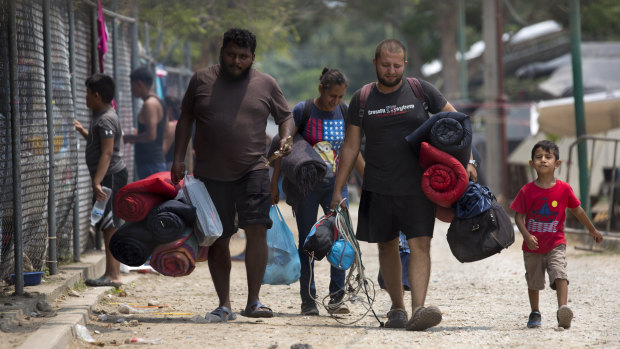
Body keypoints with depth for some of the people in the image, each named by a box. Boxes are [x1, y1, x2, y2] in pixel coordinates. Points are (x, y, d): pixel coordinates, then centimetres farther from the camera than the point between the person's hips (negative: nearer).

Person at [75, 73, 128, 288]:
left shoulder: (106, 120, -16)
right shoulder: (101, 117, 17)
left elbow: (107, 153, -23)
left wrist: (97, 182, -28)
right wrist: (82, 131, 29)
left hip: (111, 177, -11)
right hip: (107, 178, 11)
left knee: (110, 226, -11)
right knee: (108, 227, 10)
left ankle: (113, 276, -13)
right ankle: (111, 273, 13)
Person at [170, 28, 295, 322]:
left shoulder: (266, 84, 5)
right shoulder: (201, 80, 6)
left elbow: (285, 116, 14)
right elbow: (186, 119, 12)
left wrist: (285, 140, -7)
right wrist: (178, 160, 6)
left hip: (252, 169, -1)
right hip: (210, 174, 1)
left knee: (256, 229, -17)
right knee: (217, 240, 4)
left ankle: (253, 301, -11)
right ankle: (224, 306, 14)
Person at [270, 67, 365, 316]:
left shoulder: (345, 113, 4)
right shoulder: (303, 111, -7)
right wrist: (274, 183, -5)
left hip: (335, 184, 3)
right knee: (307, 242, 1)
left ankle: (336, 298, 0)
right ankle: (308, 300, 6)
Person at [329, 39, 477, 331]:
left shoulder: (421, 91, 0)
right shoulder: (362, 99, 4)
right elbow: (350, 146, 7)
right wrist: (337, 191, 4)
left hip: (417, 186, -2)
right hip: (378, 188, 2)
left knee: (420, 244, -13)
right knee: (387, 247, 8)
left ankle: (418, 309, -23)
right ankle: (397, 308, 20)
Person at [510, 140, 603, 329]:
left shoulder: (564, 189, -5)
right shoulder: (527, 191, -8)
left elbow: (577, 210, 9)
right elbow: (518, 216, -7)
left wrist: (592, 230, 20)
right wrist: (527, 236, -23)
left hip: (555, 244, -1)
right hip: (533, 245, 1)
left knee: (559, 274, -20)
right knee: (534, 281, 13)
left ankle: (562, 310, -29)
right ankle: (535, 313, 30)